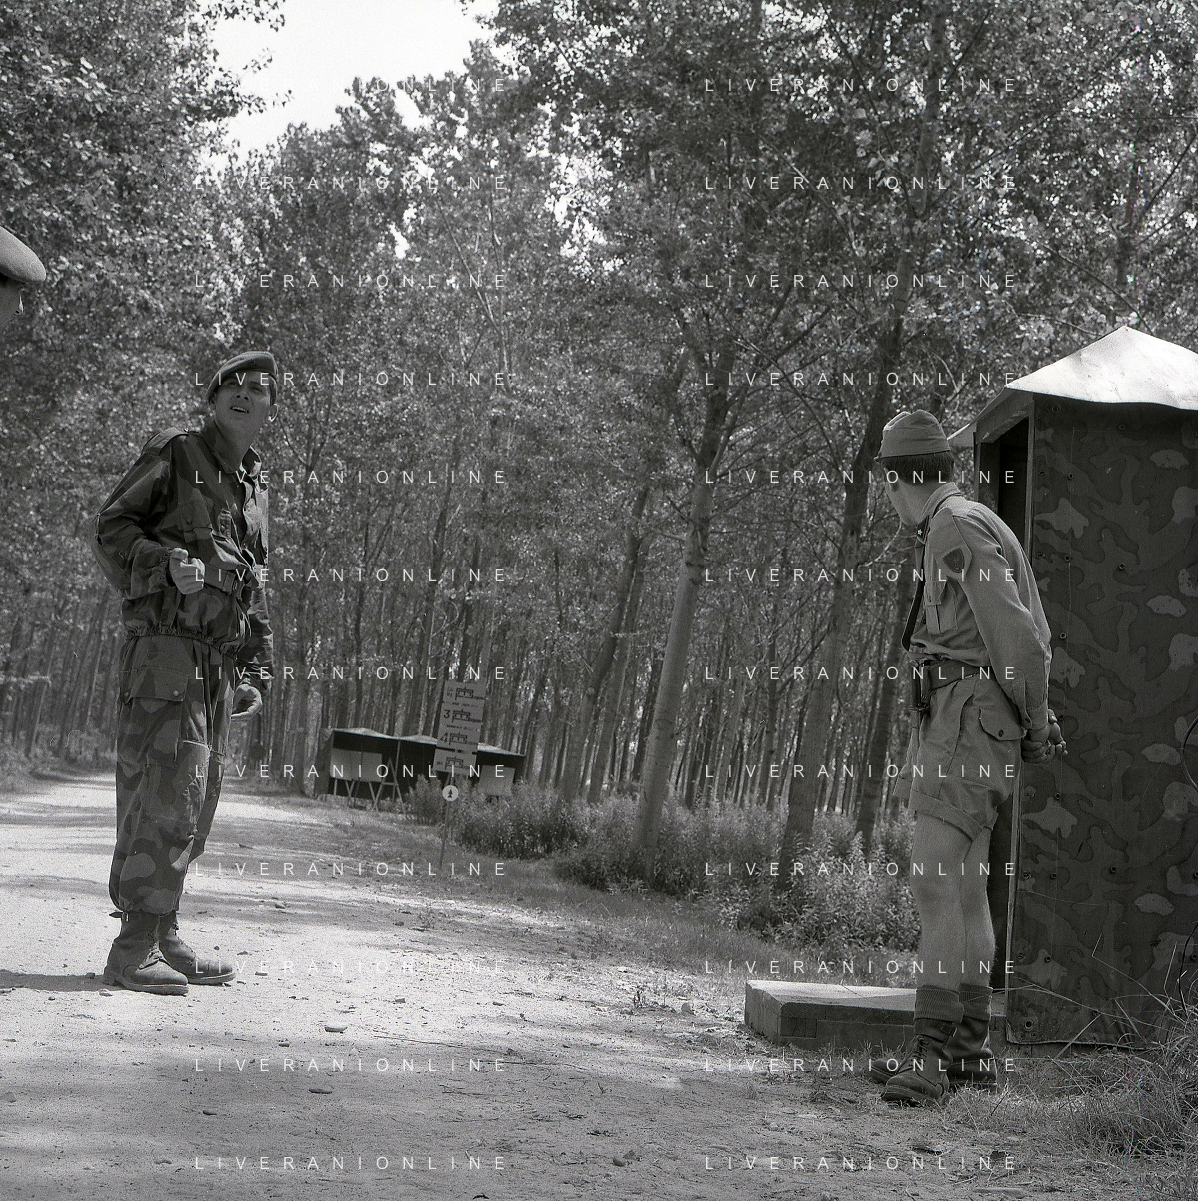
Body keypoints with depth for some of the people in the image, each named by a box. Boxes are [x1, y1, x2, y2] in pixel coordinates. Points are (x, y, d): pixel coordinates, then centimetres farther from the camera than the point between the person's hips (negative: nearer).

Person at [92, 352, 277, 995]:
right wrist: (168, 561, -21)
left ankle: (162, 935, 17)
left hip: (217, 660, 8)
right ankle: (134, 947, -11)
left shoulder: (254, 484, 21)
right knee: (167, 792, -14)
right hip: (164, 645, -7)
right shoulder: (174, 453, 1)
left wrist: (256, 667, 18)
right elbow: (109, 530, -3)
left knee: (196, 802, 9)